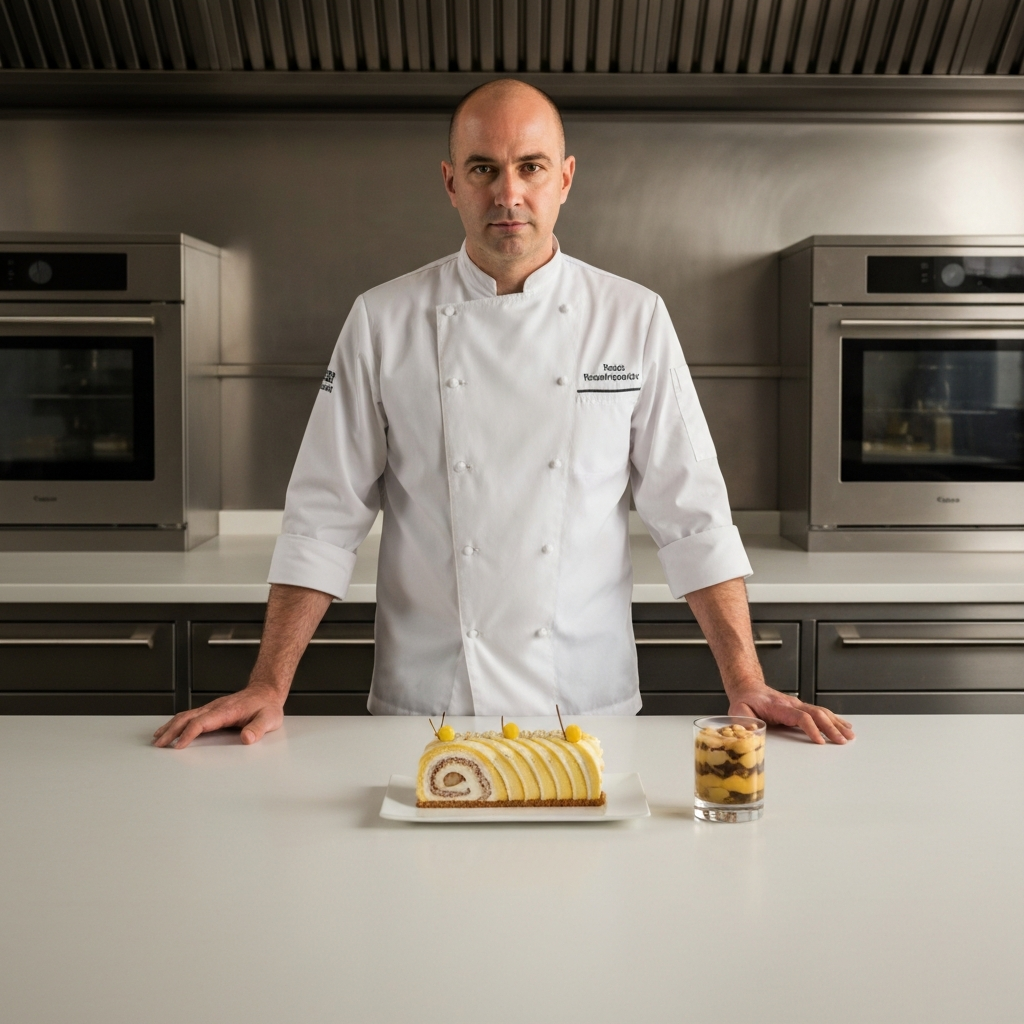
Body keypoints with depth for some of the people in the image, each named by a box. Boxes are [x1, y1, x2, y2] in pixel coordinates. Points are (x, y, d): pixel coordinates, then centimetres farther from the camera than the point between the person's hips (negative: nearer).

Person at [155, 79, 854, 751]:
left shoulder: (634, 319, 0)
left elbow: (693, 516, 0)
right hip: (423, 702, 0)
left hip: (587, 706, 1)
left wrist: (746, 686, -6)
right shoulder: (384, 322, -1)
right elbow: (325, 518, 1)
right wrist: (269, 688, -5)